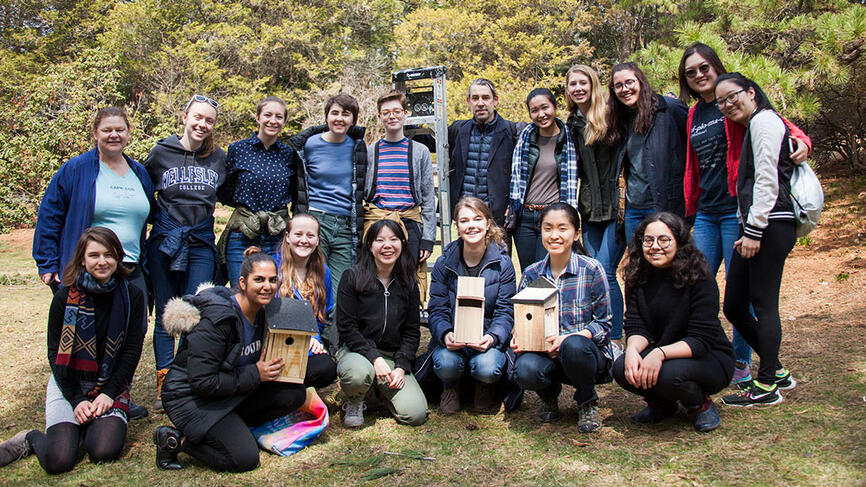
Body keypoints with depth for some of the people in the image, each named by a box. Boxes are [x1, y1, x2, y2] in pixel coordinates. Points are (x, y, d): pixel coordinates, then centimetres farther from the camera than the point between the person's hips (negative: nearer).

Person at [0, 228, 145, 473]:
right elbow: (55, 354, -3)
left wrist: (109, 393, -11)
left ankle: (89, 426, 12)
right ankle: (31, 439, 15)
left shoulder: (132, 296, -5)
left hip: (111, 385, 1)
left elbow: (132, 351, -2)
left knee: (104, 451, -21)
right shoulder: (65, 297, -7)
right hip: (69, 383, -1)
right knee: (58, 461, -18)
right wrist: (77, 400, -12)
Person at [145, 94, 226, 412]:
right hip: (165, 240, 0)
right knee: (166, 314, 6)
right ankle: (164, 385, 16)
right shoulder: (161, 153, 3)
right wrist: (153, 217, 9)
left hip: (202, 243, 1)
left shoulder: (218, 157, 8)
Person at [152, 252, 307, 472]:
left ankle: (230, 426, 1)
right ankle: (175, 440, -1)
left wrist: (270, 367, -7)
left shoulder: (262, 312, 0)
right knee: (245, 459, -18)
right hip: (191, 397, -8)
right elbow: (202, 382, -26)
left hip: (235, 391, 8)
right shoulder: (215, 320, -25)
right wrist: (255, 374, -22)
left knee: (295, 393, -8)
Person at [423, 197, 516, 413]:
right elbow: (437, 310, -2)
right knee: (446, 365, -32)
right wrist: (445, 334, -24)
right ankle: (451, 387, 9)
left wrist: (492, 337, -24)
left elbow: (505, 311, -4)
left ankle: (485, 387, 10)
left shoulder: (502, 263, -3)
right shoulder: (444, 263, -1)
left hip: (488, 338, 0)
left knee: (486, 369, -31)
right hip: (452, 337, 1)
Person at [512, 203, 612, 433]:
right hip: (546, 353, 2)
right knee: (525, 369, -32)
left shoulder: (591, 269, -5)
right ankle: (549, 394, 8)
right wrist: (519, 338, -14)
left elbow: (604, 323, -5)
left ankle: (587, 401, -3)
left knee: (574, 345, -37)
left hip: (590, 352, -1)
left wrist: (568, 338, -22)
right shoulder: (531, 274, 4)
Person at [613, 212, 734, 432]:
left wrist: (660, 353, -38)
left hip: (709, 358, -4)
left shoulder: (700, 278, -18)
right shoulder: (637, 277, -4)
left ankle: (701, 404, 1)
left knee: (670, 373, -35)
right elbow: (636, 327, -6)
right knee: (622, 368, -24)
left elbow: (702, 339, -22)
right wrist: (632, 349, -30)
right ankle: (661, 403, 8)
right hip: (659, 354, 4)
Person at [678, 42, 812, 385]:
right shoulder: (693, 116, 15)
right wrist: (691, 208, 17)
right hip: (706, 213, 6)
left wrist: (801, 141, -30)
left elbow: (779, 125, -9)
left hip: (736, 208, -6)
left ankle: (741, 362, 14)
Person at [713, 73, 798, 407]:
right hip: (755, 226, 10)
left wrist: (754, 230, -17)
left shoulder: (763, 120, -4)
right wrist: (748, 230, 17)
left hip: (770, 225, -10)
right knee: (733, 307, 9)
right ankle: (777, 371, 21)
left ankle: (766, 386, 4)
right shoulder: (755, 125, 25)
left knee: (763, 303, -5)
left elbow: (767, 180, -14)